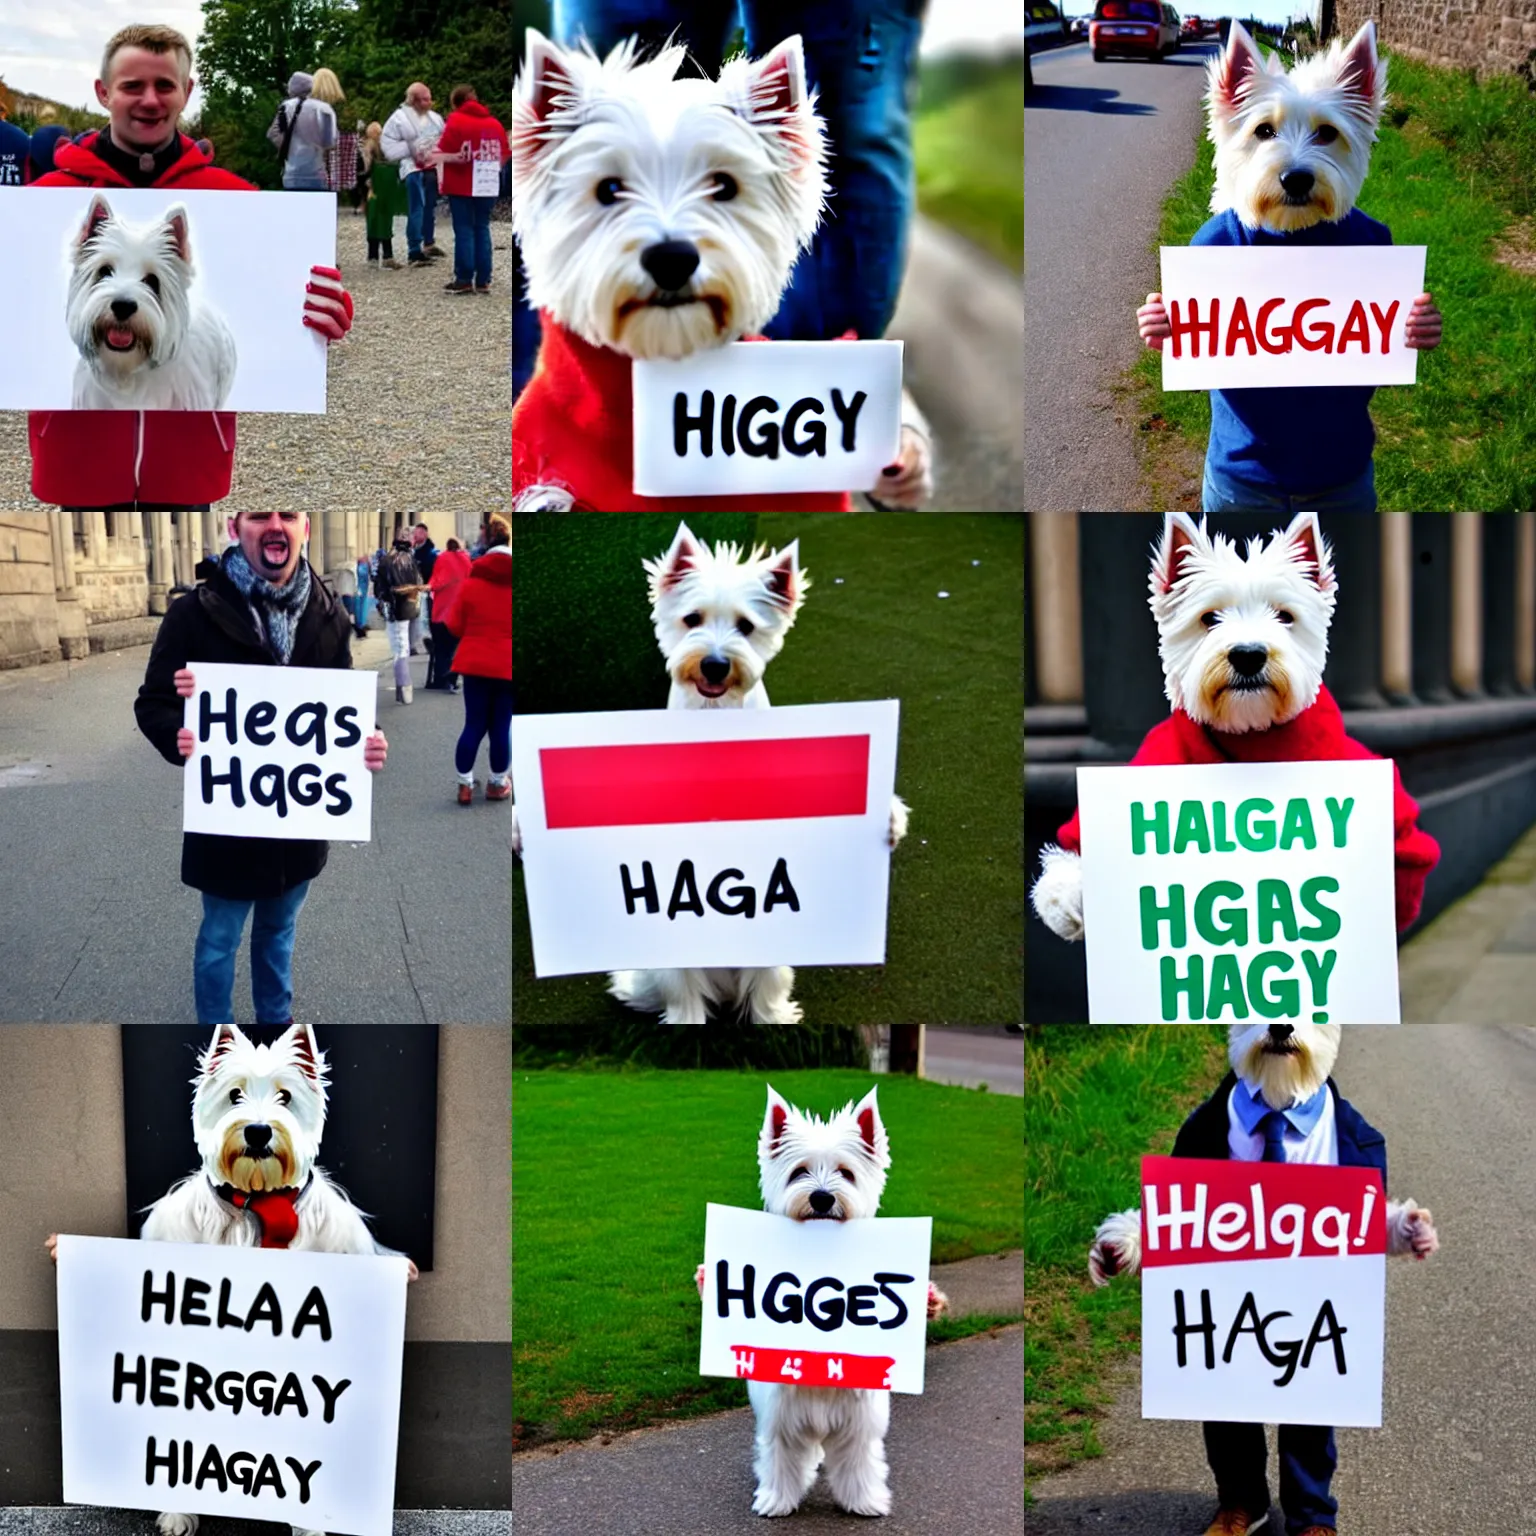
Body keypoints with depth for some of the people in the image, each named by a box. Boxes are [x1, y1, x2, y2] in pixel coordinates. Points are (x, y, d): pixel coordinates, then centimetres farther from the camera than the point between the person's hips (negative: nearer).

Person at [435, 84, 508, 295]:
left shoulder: (455, 120, -6)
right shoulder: (494, 123, 9)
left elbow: (445, 152, -11)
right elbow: (505, 154, 9)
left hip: (461, 185, -4)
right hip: (487, 185, 4)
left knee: (464, 230, -1)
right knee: (482, 229, 9)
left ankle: (464, 280, -3)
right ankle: (483, 280, 6)